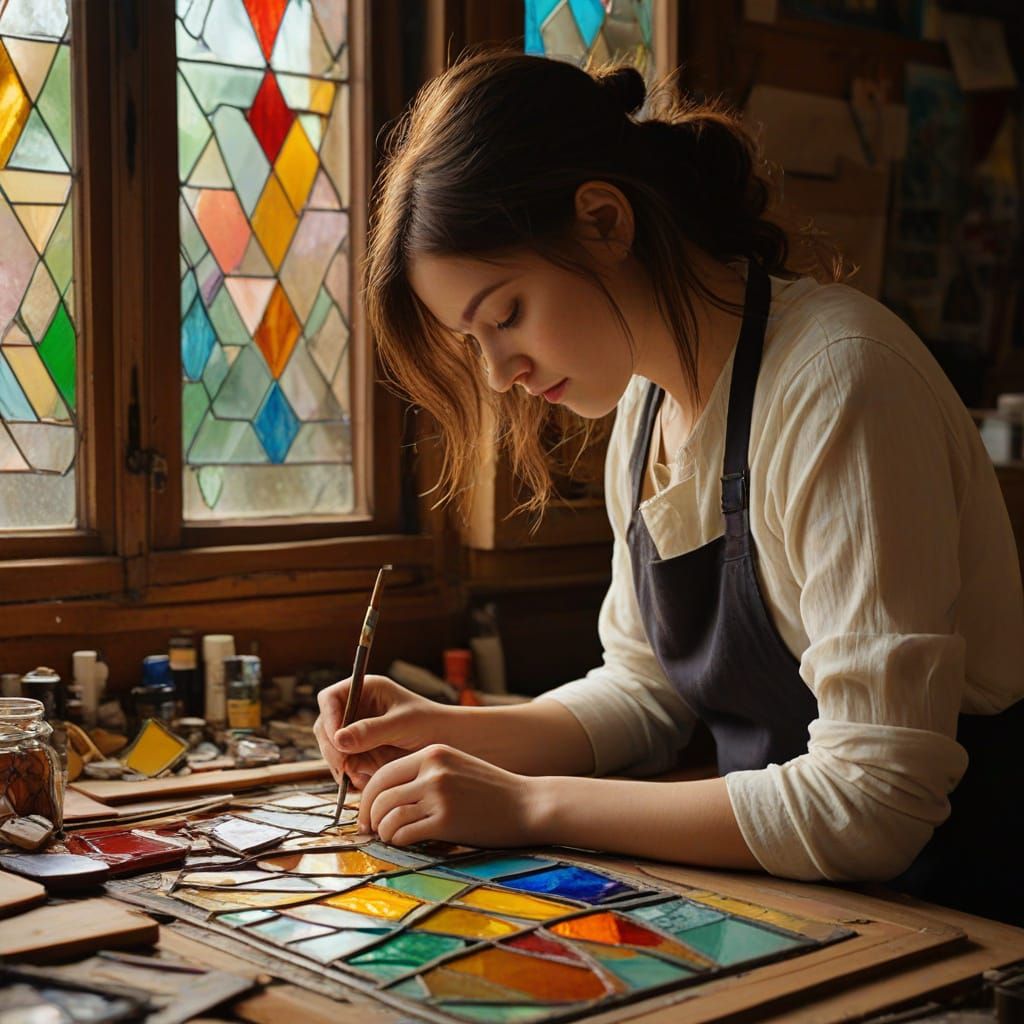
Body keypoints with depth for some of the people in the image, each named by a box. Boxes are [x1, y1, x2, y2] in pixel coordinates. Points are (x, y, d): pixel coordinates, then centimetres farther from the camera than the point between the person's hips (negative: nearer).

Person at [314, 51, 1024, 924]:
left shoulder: (837, 386, -22)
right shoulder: (647, 406, 5)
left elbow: (873, 802, -26)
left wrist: (534, 804, -22)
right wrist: (448, 732, -2)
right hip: (783, 900, 7)